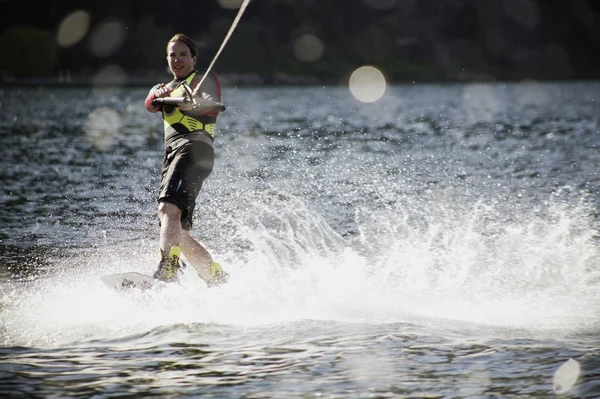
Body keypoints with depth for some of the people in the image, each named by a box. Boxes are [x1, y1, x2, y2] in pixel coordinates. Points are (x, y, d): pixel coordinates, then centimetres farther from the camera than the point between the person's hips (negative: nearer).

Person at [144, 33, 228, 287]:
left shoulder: (203, 79, 12)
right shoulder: (165, 89, 31)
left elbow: (213, 105, -11)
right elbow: (150, 104, 6)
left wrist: (192, 106, -34)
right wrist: (159, 94, -18)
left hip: (194, 147, -8)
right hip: (172, 157, 8)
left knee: (168, 209, -30)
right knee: (179, 236, 4)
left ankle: (168, 271, -46)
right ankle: (219, 280, 10)